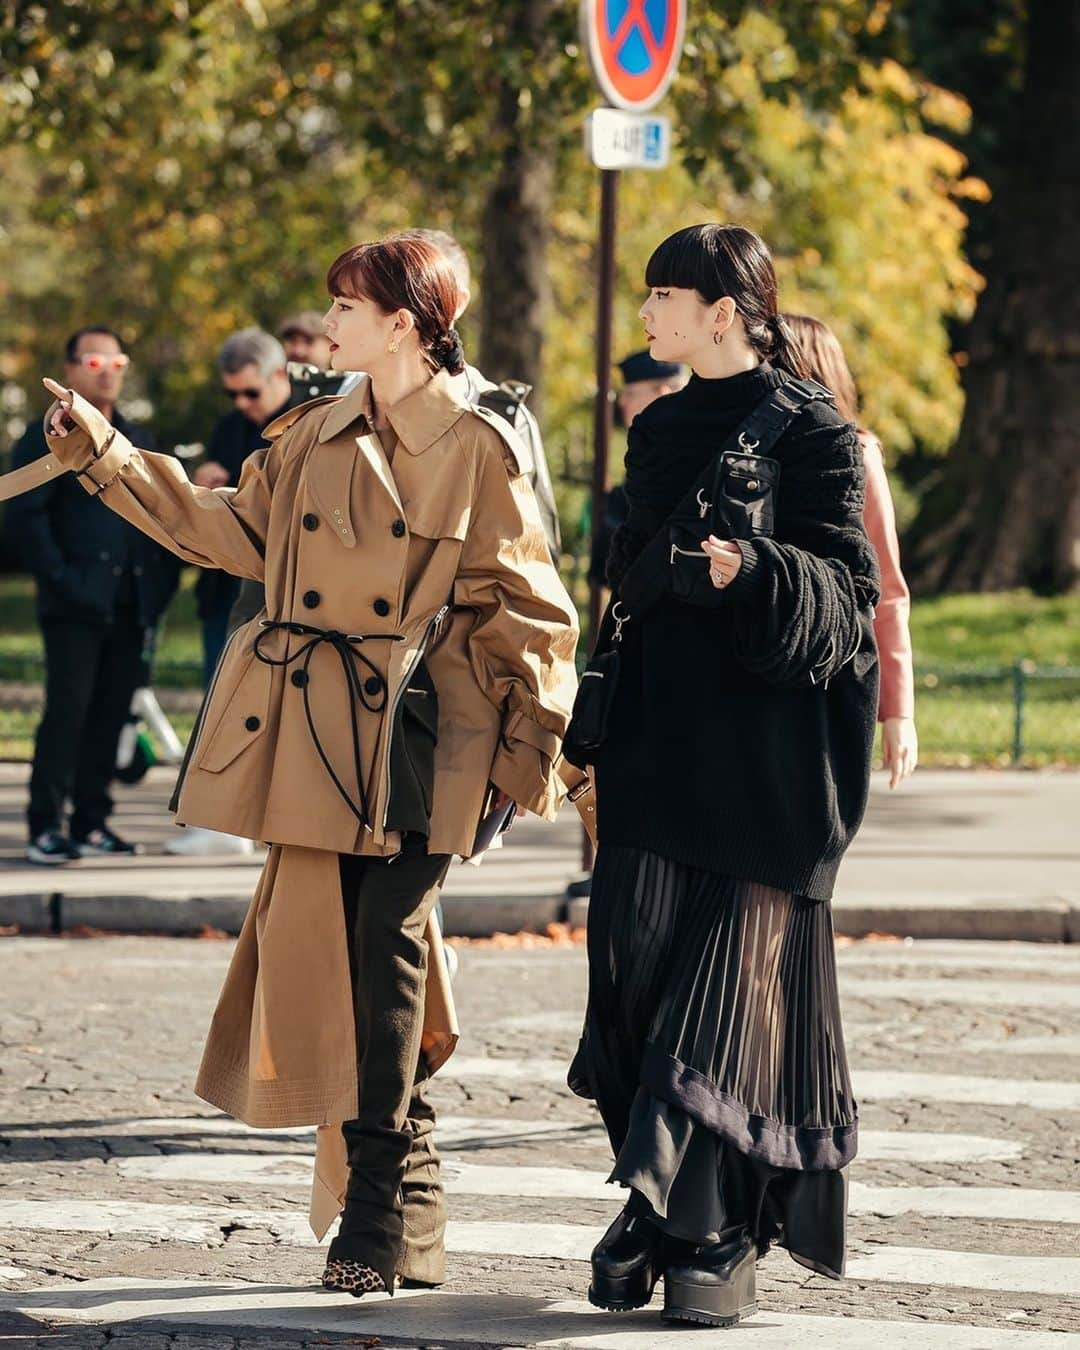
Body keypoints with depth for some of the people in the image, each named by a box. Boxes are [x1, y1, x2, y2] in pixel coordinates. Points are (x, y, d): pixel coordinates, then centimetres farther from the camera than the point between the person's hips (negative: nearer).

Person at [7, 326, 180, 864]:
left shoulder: (137, 442, 20)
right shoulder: (47, 439, 1)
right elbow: (25, 519, -6)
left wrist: (161, 586, 9)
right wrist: (61, 580, -14)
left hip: (128, 610, 6)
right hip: (76, 609, -6)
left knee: (110, 714, 5)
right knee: (67, 711, -10)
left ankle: (92, 821, 11)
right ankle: (45, 826, -8)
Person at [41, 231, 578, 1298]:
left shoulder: (478, 451, -3)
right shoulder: (314, 439, 12)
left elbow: (524, 610, -1)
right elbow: (228, 529, 19)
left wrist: (534, 751, -3)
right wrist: (102, 454, 17)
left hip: (415, 740, -5)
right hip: (311, 733, 5)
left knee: (387, 942, -10)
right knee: (319, 945, 4)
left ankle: (382, 1210, -3)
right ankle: (391, 1200, 16)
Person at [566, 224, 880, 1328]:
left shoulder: (808, 430, -5)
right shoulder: (660, 429, 15)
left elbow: (845, 589, -10)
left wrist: (751, 569, -28)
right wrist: (596, 727, 17)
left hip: (761, 750, -6)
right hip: (658, 740, 6)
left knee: (737, 974, -6)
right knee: (637, 967, 0)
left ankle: (718, 1235, -3)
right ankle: (656, 1212, 9)